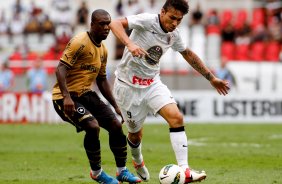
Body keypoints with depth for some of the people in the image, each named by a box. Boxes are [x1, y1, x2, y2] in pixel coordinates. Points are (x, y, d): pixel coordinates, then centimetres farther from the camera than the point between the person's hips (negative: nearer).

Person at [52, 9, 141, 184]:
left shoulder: (103, 50, 9)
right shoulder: (80, 42, -18)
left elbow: (102, 80, 20)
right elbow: (61, 68, -25)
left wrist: (116, 106, 17)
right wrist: (66, 97, -36)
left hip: (86, 94, 9)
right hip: (66, 97, -9)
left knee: (116, 125, 3)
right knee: (93, 126, -26)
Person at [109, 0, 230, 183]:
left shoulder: (174, 35, 1)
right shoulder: (147, 21, -19)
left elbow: (189, 54, 19)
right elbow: (115, 23, -30)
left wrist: (212, 78, 23)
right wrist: (130, 44, -47)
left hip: (152, 83, 5)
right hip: (129, 85, -5)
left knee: (177, 118, -18)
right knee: (136, 134, 9)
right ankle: (138, 162, 45)